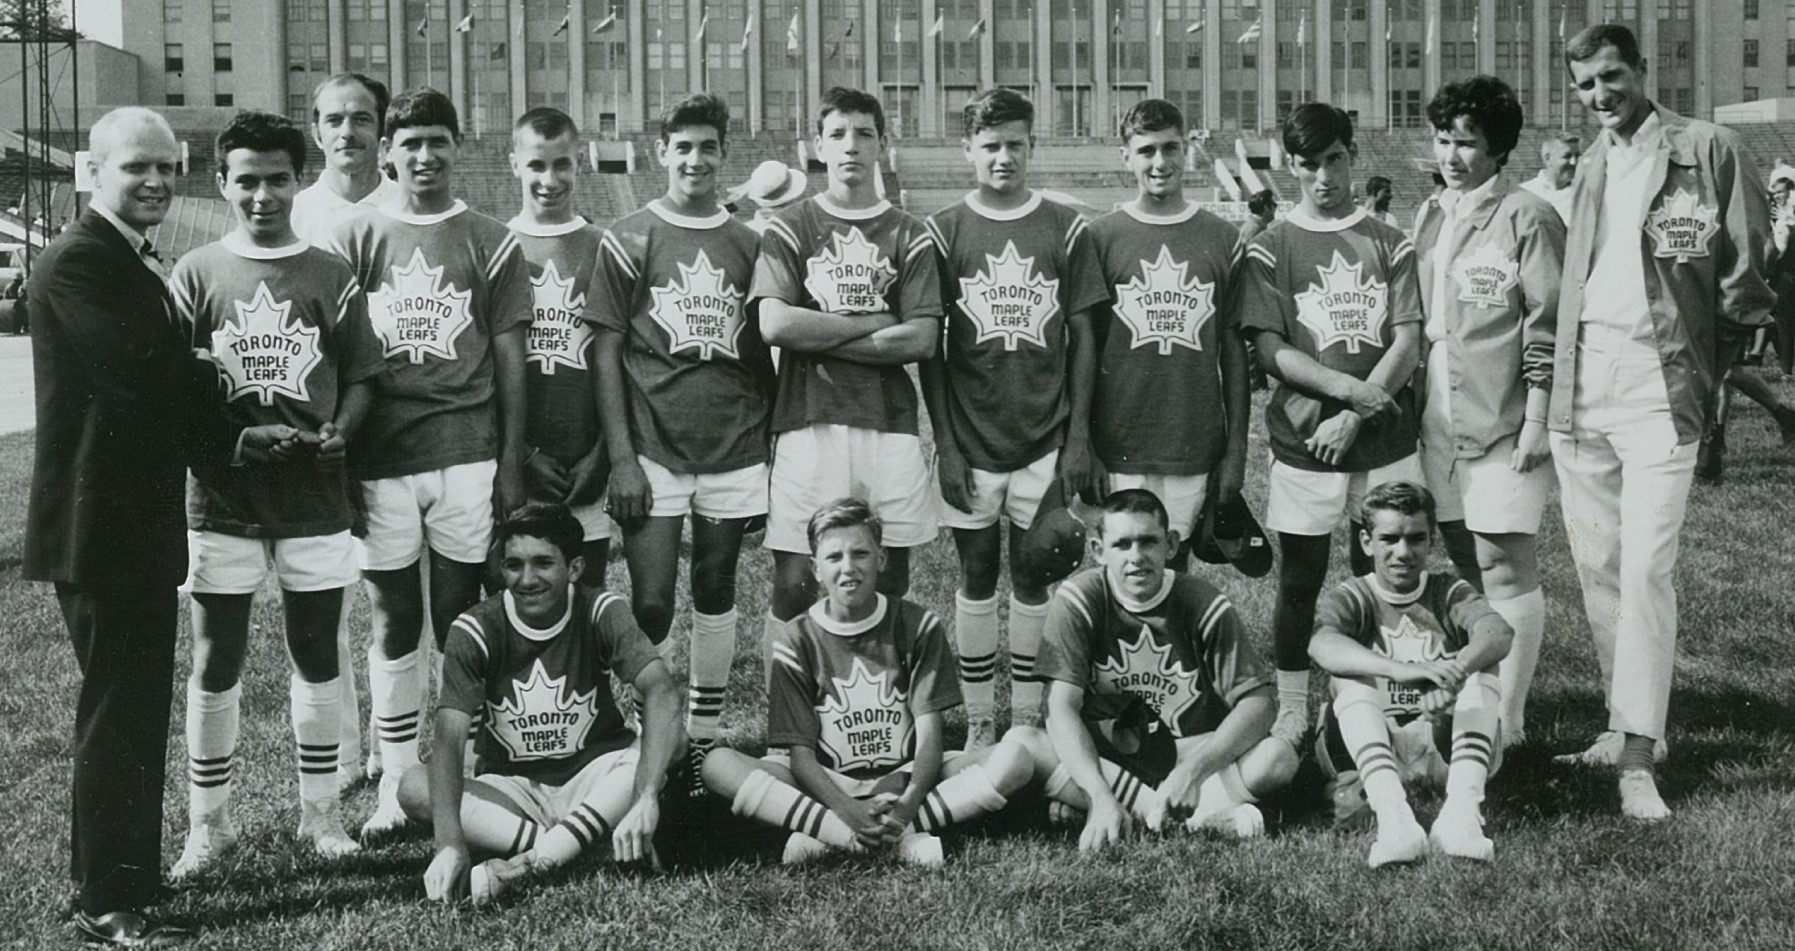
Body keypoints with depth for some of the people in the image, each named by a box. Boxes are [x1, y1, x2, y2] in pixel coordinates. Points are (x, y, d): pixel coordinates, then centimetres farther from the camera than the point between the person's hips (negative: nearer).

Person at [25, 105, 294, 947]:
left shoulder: (138, 267, 16)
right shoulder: (76, 264, -15)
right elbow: (137, 371, -26)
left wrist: (235, 441, 4)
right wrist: (205, 369, -6)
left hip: (140, 523, 10)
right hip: (98, 526, -10)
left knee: (131, 705, 17)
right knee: (119, 711, -3)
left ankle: (106, 872, 31)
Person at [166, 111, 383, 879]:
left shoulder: (331, 277, 4)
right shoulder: (195, 276, 3)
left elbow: (359, 378, 5)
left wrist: (338, 431, -13)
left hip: (313, 493, 1)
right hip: (221, 496, 0)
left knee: (317, 655, 9)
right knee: (215, 662, 4)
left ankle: (320, 810, 22)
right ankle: (208, 823, 15)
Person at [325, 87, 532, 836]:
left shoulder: (490, 244, 7)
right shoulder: (353, 241, 7)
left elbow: (510, 360, 7)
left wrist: (511, 460, 2)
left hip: (468, 455, 0)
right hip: (379, 457, 1)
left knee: (460, 620, 4)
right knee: (394, 621, 6)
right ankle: (396, 782, 14)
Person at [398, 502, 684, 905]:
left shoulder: (601, 612, -13)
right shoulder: (476, 630, -12)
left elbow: (661, 692, -29)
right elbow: (448, 741, -23)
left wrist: (644, 801, -45)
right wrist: (451, 844, -40)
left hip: (594, 780, 0)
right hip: (510, 789, 0)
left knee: (670, 740, -29)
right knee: (414, 788, -27)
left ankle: (526, 863, -34)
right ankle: (599, 850, -32)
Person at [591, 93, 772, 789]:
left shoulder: (748, 245, 9)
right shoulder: (628, 241, 1)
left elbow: (764, 359, 12)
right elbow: (607, 354, -1)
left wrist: (771, 456, 7)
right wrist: (621, 458, -9)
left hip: (733, 451, 3)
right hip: (654, 450, -2)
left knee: (715, 595, 9)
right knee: (651, 604, -5)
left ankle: (705, 740, 19)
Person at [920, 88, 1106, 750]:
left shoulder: (1065, 230, 2)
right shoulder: (943, 233, 1)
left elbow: (1082, 339, 3)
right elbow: (928, 347, 1)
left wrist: (1078, 438, -2)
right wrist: (945, 442, -5)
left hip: (1045, 440, 0)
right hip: (971, 442, 0)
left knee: (1033, 576, 6)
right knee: (977, 576, 6)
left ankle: (1028, 719, 17)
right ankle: (979, 721, 15)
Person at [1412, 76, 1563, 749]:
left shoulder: (1527, 219, -6)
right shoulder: (1433, 224, 15)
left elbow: (1547, 329, -9)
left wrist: (1536, 421, -13)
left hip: (1504, 425, -7)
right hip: (1440, 422, 7)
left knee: (1505, 571, -5)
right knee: (1464, 566, 11)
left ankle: (1508, 723, 0)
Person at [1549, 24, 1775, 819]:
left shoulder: (1708, 150, -1)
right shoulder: (1589, 167, 17)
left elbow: (1746, 271, 0)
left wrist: (1713, 357, 0)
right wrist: (1555, 379, 11)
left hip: (1658, 380, -6)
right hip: (1580, 385, 6)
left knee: (1645, 569, -11)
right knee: (1596, 568, 9)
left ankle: (1637, 760, -10)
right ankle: (1625, 722, 21)